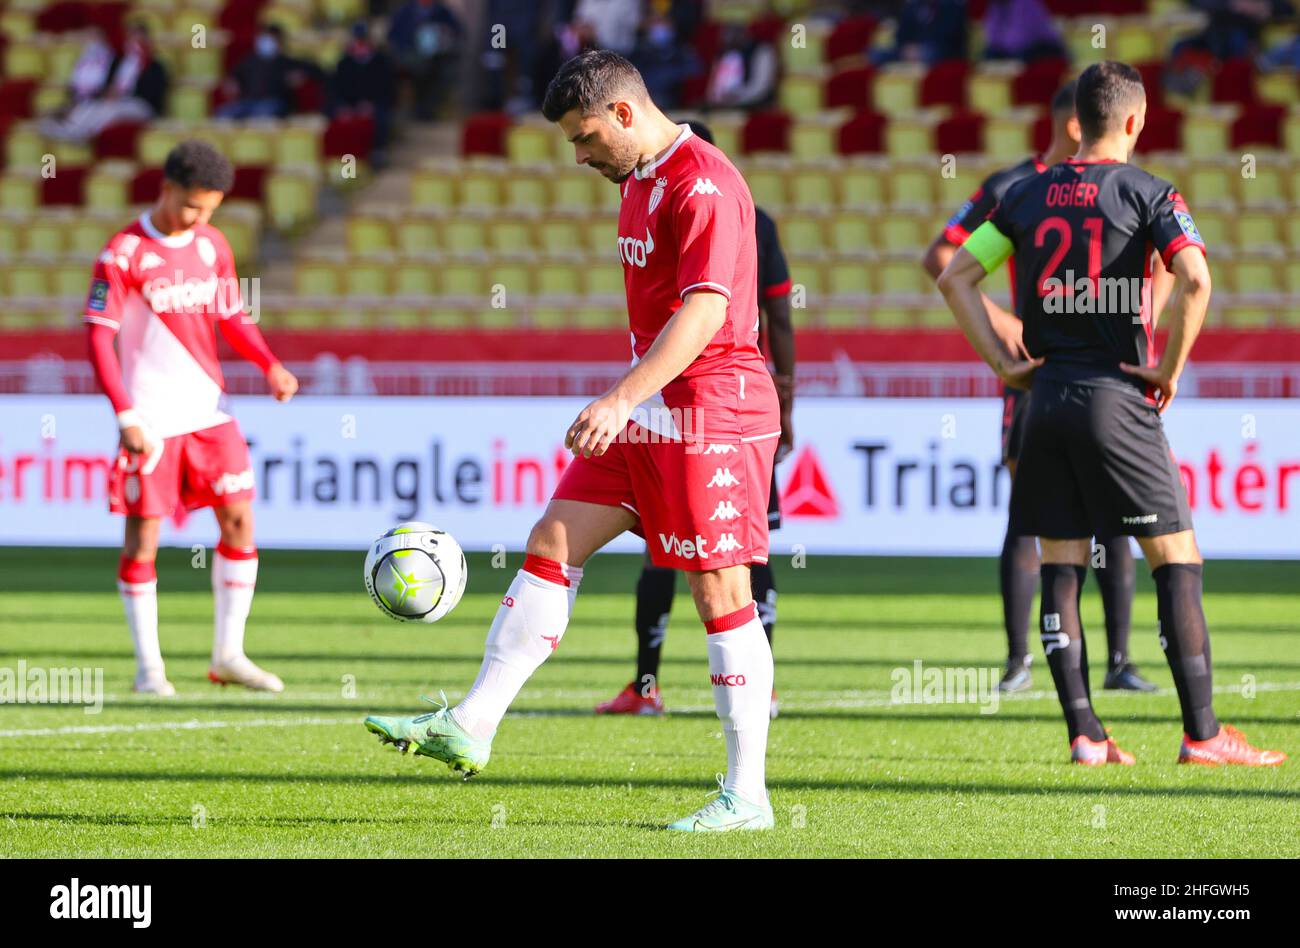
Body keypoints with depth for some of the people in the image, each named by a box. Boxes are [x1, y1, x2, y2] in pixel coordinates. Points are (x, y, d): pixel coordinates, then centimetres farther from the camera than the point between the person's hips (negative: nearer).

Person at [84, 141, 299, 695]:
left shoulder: (213, 245, 8)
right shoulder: (123, 254, -9)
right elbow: (98, 338, -11)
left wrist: (271, 367, 0)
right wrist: (125, 415, -18)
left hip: (209, 410, 5)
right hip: (151, 417, -5)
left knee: (238, 519, 1)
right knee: (143, 535, -2)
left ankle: (228, 655, 11)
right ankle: (148, 665, 8)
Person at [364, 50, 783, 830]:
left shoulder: (703, 183, -16)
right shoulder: (639, 181, 15)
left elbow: (705, 309, -25)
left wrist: (622, 400, -31)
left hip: (711, 411, -10)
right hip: (651, 412, 10)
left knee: (720, 592, -7)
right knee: (553, 543, 5)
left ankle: (746, 796, -2)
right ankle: (470, 727, 5)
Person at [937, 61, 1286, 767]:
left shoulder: (1026, 196, 10)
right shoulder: (1145, 192, -4)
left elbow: (955, 277, 10)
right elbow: (1194, 279, -19)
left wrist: (1002, 363, 8)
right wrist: (1171, 368, -8)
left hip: (1046, 393, 5)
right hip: (1117, 395, -5)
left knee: (1060, 569, 8)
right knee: (1177, 562, 1)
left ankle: (1083, 733, 3)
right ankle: (1201, 732, -2)